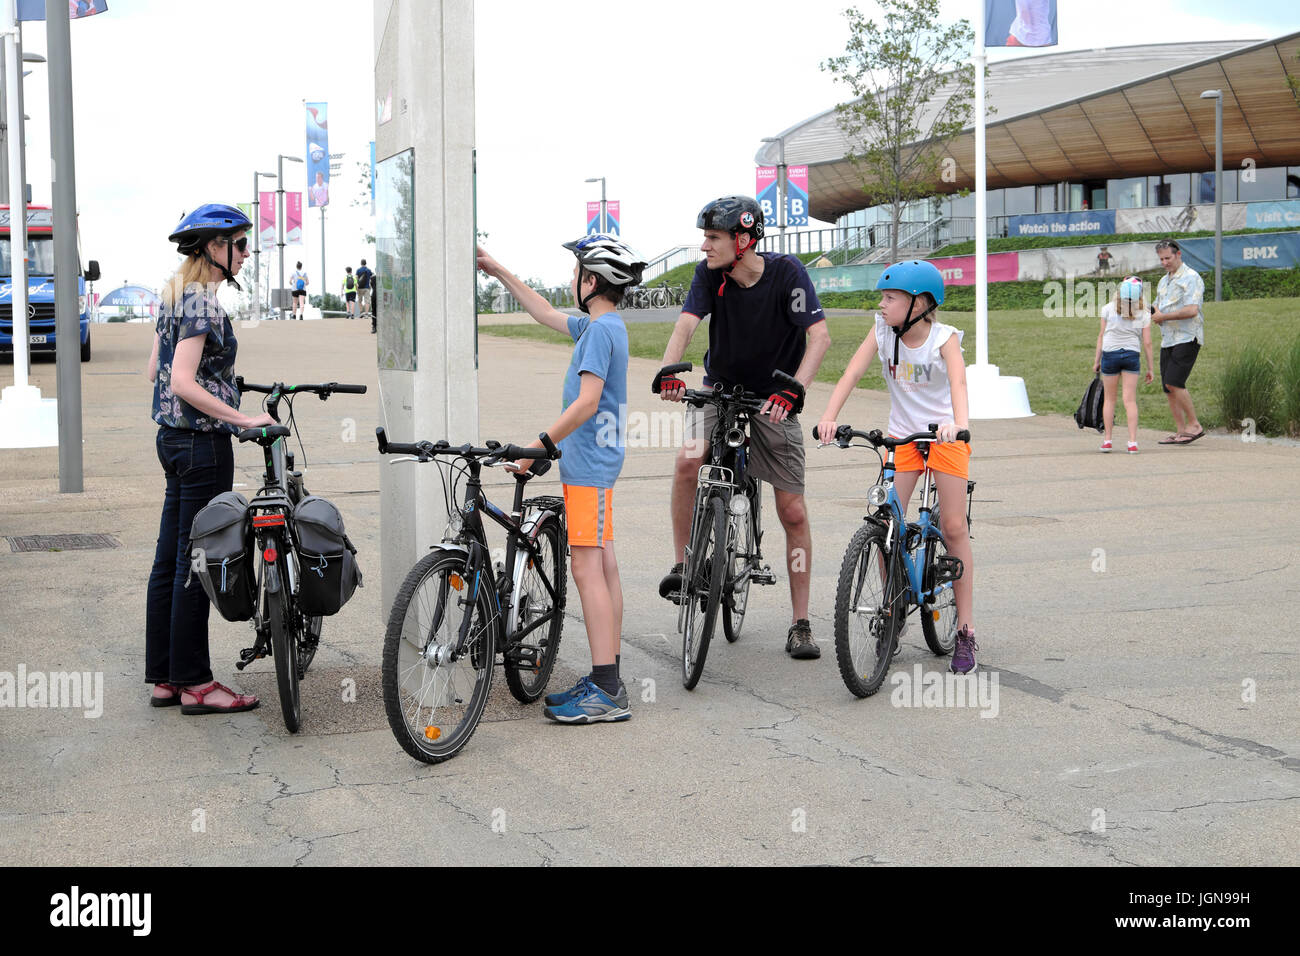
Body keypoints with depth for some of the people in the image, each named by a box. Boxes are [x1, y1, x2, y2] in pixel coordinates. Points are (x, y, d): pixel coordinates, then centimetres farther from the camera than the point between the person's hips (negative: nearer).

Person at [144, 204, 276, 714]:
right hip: (202, 442, -10)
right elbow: (182, 382, -23)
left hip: (173, 437, 10)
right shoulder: (202, 301, -16)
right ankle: (194, 683, 5)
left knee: (170, 560, 12)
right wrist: (242, 418, -23)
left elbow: (156, 372, 17)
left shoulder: (175, 295, 13)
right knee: (195, 563, -3)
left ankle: (164, 678, 19)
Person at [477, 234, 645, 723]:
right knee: (602, 568, 10)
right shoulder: (602, 325, 15)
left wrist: (536, 446, -19)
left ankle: (605, 693, -12)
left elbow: (587, 401, -22)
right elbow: (548, 315, 30)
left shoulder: (601, 329, -15)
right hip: (595, 462, 10)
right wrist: (500, 272, 32)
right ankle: (607, 679, 15)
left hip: (588, 463, -10)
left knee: (588, 569, -11)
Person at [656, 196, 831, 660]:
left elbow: (819, 335, -26)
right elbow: (686, 324, -22)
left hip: (773, 397, -2)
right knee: (688, 460, -29)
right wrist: (669, 369, -43)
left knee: (793, 511, -4)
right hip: (720, 389, 2)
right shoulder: (709, 273, -11)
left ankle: (801, 625, 7)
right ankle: (681, 565, -11)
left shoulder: (786, 272, -18)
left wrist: (794, 387, -41)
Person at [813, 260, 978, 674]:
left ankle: (965, 631, 2)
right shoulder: (882, 331, -8)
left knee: (953, 527, -6)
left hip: (945, 434, -3)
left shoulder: (944, 338, -17)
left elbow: (958, 382, -34)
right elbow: (852, 373, -18)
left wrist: (959, 424, -54)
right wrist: (829, 416, -34)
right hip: (902, 435, 3)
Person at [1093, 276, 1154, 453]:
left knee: (1109, 399, 12)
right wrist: (1150, 368, 8)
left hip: (1110, 354, 0)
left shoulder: (1108, 309, -2)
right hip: (1131, 355, 0)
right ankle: (1132, 442, -8)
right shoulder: (1144, 315, 0)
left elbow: (1101, 335, 0)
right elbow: (1147, 342, 0)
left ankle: (1107, 440, 11)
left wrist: (1097, 360, 8)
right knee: (1130, 400, 1)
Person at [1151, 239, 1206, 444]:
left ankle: (1194, 425, -9)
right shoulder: (1163, 281, 20)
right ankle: (1181, 431, 9)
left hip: (1187, 338, -8)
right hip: (1167, 340, 8)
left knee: (1173, 382, -18)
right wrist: (1153, 312, 3)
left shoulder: (1190, 278, -8)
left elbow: (1192, 310, -19)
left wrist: (1163, 317, -13)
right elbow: (1158, 309, 27)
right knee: (1168, 388, 4)